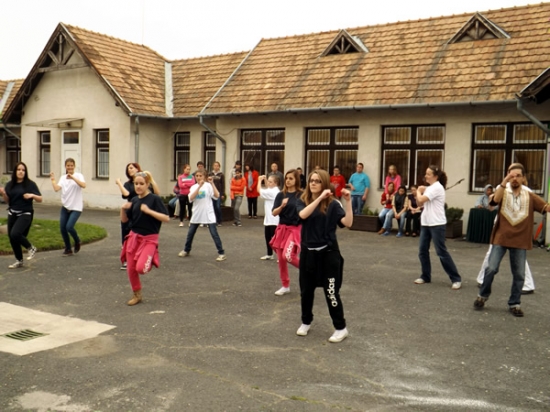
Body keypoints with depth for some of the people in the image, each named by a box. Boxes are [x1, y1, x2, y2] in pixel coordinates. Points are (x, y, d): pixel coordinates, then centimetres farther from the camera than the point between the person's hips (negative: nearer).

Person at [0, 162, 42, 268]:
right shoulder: (10, 185, 6)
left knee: (15, 234, -25)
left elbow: (40, 199, -3)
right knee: (12, 238, 7)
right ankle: (19, 261, 25)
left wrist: (32, 195, -23)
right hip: (12, 214, 5)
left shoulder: (30, 184, -6)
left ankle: (31, 248, 2)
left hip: (25, 214, -5)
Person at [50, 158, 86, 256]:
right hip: (65, 207, 5)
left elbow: (83, 185, -25)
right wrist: (53, 180, -9)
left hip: (76, 207, -5)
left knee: (69, 227, -17)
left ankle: (77, 241, 14)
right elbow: (56, 188, -5)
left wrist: (73, 177, -31)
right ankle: (68, 249, 18)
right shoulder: (63, 177, 9)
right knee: (62, 228, 1)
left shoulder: (78, 175, -4)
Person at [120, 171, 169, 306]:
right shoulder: (134, 200, 6)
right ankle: (137, 295, 26)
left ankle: (149, 262, 16)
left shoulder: (154, 199, -10)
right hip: (133, 237, 5)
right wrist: (123, 209, -7)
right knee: (131, 268, 5)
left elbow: (166, 218, -16)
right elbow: (124, 220, 13)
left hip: (149, 239, -5)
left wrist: (148, 211, -24)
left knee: (140, 268, -21)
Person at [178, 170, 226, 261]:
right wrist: (199, 186, -21)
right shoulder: (194, 187, 4)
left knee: (214, 234, -6)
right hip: (196, 214, 4)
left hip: (208, 214, -4)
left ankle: (221, 253, 2)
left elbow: (217, 196, -19)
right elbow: (191, 198, -14)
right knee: (190, 233, 13)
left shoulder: (208, 185, -6)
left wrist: (212, 183, -24)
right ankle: (186, 250, 33)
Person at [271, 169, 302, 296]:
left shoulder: (301, 195, -5)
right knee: (281, 259, 7)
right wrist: (282, 206, -19)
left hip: (296, 229, -4)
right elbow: (274, 213, -2)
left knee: (287, 256, -21)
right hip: (282, 228, 4)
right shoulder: (281, 195, 2)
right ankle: (285, 286, 24)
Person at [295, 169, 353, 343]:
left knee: (331, 292, 0)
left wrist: (348, 201, -24)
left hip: (328, 252, -3)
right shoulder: (303, 201, 1)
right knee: (306, 290, 14)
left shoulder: (333, 204, -5)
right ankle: (306, 322, 35)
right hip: (308, 252, 3)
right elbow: (303, 215, -21)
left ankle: (341, 328, 15)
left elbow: (348, 223, -16)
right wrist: (320, 198, -26)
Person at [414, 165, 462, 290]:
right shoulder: (429, 188, 15)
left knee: (441, 252, -6)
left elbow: (421, 200, -22)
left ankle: (456, 279, 2)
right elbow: (419, 203, 16)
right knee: (422, 250, 7)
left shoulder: (437, 187, -14)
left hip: (437, 224, -9)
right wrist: (419, 192, 0)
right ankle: (425, 276, 19)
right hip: (426, 223, 9)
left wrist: (418, 192, -2)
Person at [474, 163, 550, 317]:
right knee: (491, 269, -2)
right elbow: (495, 199, -21)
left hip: (520, 241, 1)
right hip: (500, 238, -1)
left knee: (519, 274, 6)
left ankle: (514, 304, 21)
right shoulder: (503, 192, 2)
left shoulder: (530, 196, 3)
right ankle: (482, 296, 19)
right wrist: (504, 182, -29)